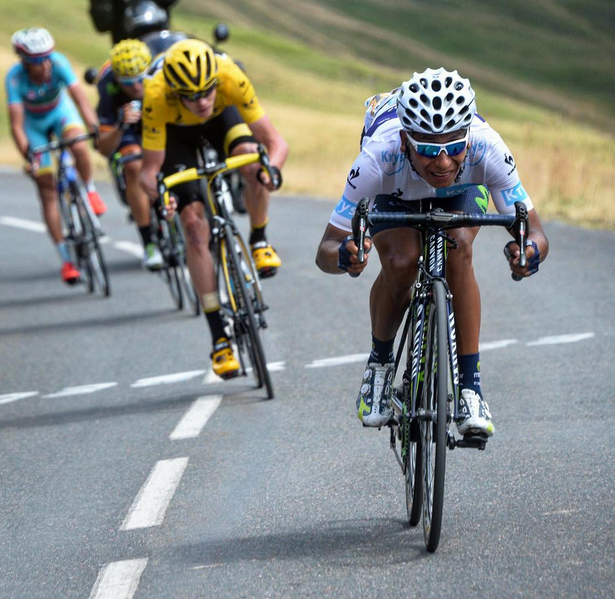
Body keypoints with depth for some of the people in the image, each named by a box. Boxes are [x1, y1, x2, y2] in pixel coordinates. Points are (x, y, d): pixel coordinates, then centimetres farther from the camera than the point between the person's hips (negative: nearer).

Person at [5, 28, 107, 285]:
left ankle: (90, 191, -2)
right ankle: (65, 259, -1)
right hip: (33, 123, -1)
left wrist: (95, 127, -53)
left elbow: (79, 96, -39)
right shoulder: (15, 78, -32)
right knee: (47, 190, -6)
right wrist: (29, 157, -45)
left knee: (79, 147, -34)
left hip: (60, 111, 1)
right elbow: (16, 124, -33)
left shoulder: (58, 63, -30)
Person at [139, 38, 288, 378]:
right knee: (194, 226, -13)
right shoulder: (157, 97, -40)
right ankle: (219, 339, -7)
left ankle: (259, 242, -3)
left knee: (254, 164, -33)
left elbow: (274, 141, -34)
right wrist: (157, 191, -53)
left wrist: (271, 167, -55)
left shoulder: (231, 78, -39)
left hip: (221, 119, 1)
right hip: (175, 133, -1)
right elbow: (150, 168, -31)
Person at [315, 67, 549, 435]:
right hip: (396, 196, -1)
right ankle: (380, 363, -1)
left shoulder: (487, 148, -40)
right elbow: (325, 251, -35)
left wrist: (529, 250, -58)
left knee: (458, 249, -31)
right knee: (401, 262, -29)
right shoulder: (380, 156, -41)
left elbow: (536, 234, -34)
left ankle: (471, 386, -22)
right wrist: (344, 255, -60)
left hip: (461, 193, 1)